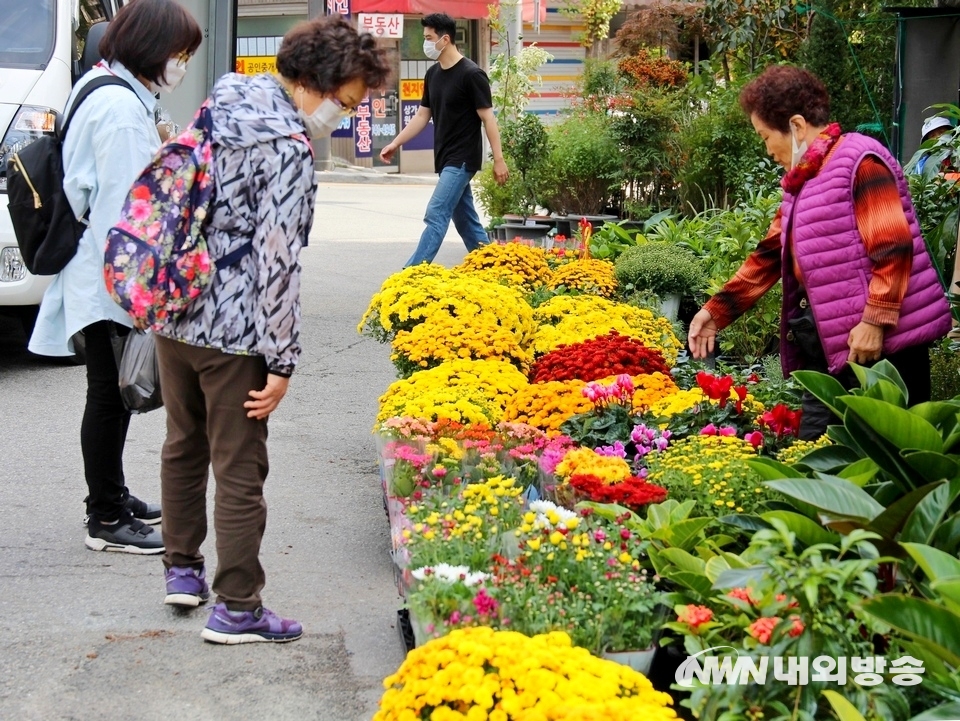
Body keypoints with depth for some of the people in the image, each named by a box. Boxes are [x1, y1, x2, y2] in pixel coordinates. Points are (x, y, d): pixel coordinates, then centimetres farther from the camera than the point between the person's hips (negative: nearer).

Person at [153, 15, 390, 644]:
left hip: (174, 311, 9)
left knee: (184, 446, 23)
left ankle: (183, 570, 36)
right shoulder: (289, 150, -19)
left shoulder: (224, 102, 6)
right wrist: (282, 361, -17)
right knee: (240, 471, 2)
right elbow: (277, 260, -21)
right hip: (232, 330, -8)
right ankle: (236, 609, 8)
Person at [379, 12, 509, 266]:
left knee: (436, 215, -13)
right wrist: (395, 144, 10)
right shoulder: (433, 74, 9)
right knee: (465, 220, 11)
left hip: (462, 159, -8)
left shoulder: (471, 74, -14)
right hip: (445, 159, 8)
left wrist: (499, 160, -15)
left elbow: (488, 118, -13)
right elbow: (422, 115, 16)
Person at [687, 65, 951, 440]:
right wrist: (717, 311, 22)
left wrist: (875, 322, -22)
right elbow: (769, 257, 25)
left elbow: (893, 248, -18)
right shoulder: (803, 181, 19)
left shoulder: (860, 161, -10)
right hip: (828, 343, 9)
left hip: (879, 341, -9)